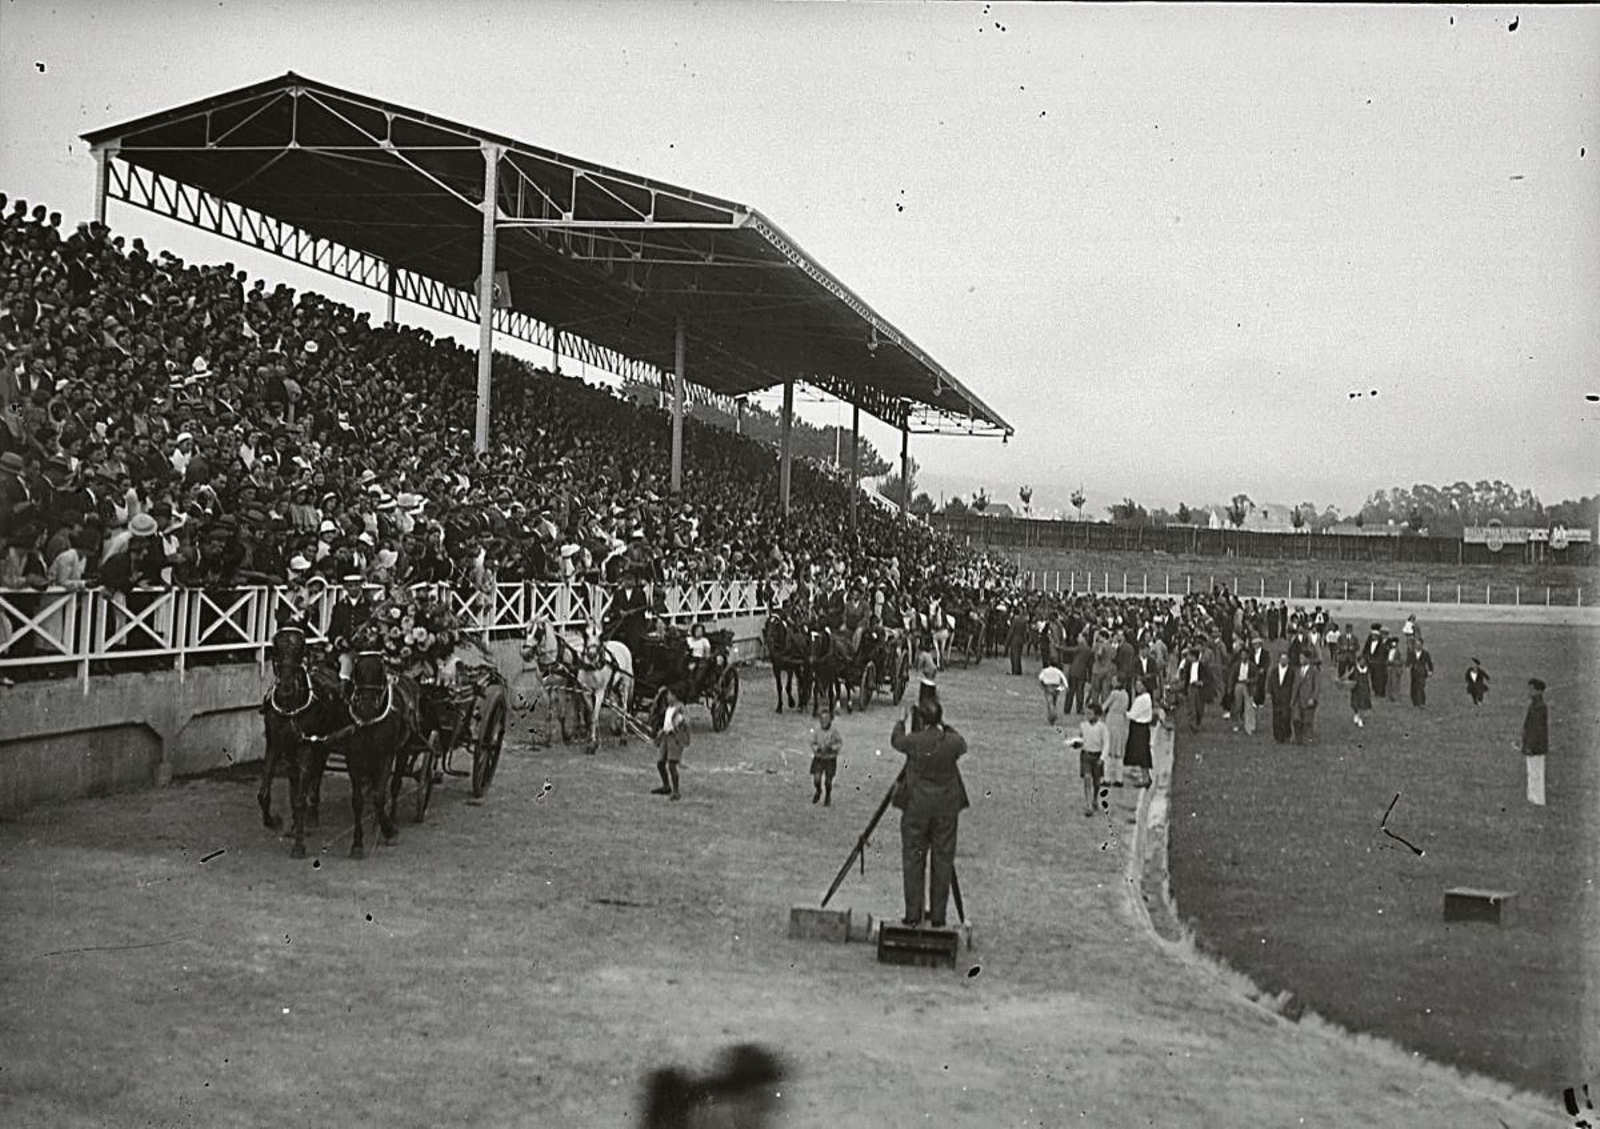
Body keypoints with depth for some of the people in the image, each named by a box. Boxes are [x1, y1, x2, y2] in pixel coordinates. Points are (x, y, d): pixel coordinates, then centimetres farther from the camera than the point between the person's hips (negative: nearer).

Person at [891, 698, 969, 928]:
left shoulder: (914, 741, -12)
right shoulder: (953, 742, -10)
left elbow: (895, 740, 10)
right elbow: (963, 745, 15)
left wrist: (902, 720, 26)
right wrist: (944, 726, 21)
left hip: (917, 807, -1)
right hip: (946, 808, 1)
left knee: (913, 859, 7)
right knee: (943, 861, 8)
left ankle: (913, 914, 7)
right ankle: (938, 916, 11)